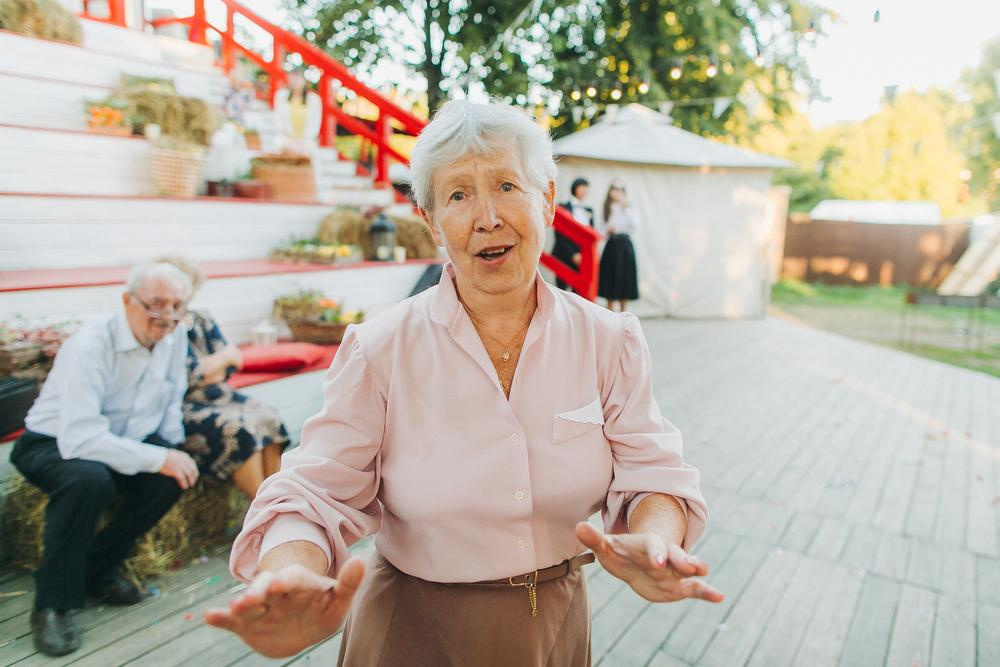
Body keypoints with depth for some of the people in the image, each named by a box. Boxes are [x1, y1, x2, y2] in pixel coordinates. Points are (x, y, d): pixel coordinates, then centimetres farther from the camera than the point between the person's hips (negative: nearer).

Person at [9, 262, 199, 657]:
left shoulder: (175, 337, -8)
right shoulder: (89, 347, -29)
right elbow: (79, 439, -36)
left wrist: (174, 450, -4)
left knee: (177, 474, -20)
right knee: (89, 478, -37)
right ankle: (53, 604, -17)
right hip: (54, 443, -6)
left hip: (122, 440, 6)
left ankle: (98, 569, 1)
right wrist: (158, 458, -36)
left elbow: (170, 401, 8)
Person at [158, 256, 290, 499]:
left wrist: (203, 373, -13)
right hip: (179, 406, -7)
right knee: (237, 428, -30)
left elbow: (231, 365, 6)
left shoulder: (202, 321, 14)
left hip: (217, 396, 7)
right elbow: (189, 374, -16)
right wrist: (226, 356, -1)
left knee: (268, 417, -18)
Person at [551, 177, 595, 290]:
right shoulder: (564, 208, -2)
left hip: (583, 258, 5)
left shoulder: (589, 210, 14)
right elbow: (560, 236, -6)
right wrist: (573, 255, -12)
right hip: (565, 257, -4)